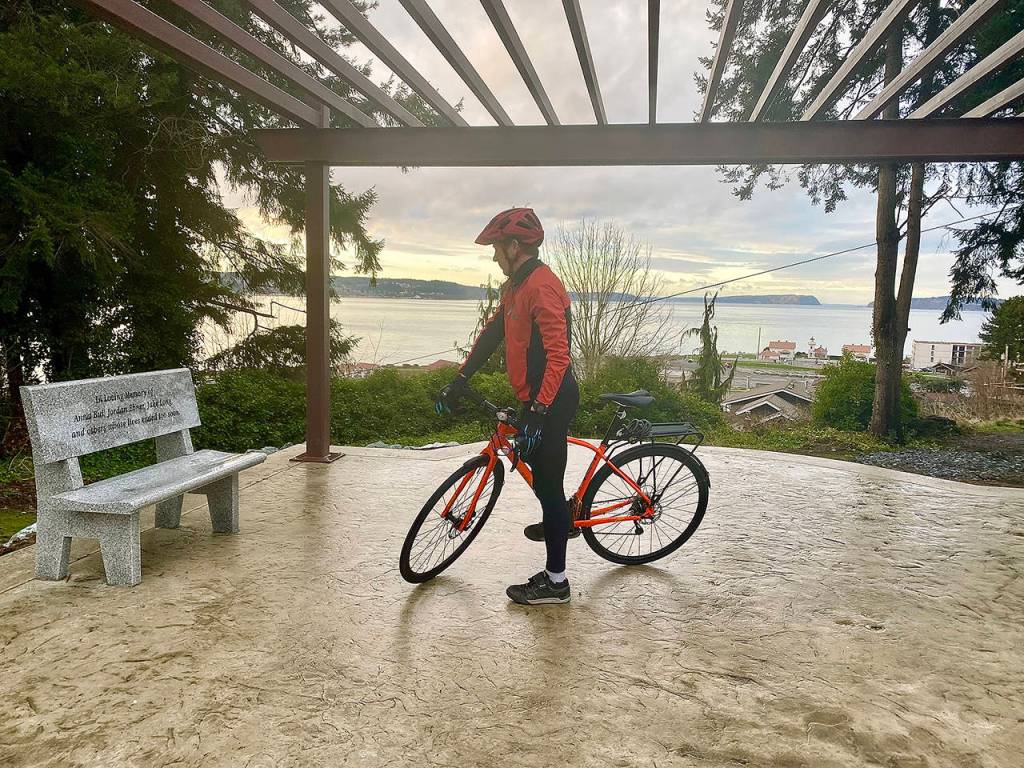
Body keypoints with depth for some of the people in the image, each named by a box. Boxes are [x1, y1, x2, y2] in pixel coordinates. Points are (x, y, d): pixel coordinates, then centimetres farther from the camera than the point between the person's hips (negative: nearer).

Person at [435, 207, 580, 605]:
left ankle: (555, 582, 10)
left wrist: (538, 411, -32)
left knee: (546, 480, -2)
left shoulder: (542, 287, -21)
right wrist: (458, 381, 15)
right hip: (536, 398, 10)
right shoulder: (517, 286, 12)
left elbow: (558, 356, -28)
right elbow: (491, 334, 17)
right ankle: (561, 520, 49)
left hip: (551, 401, -10)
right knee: (534, 463, 26)